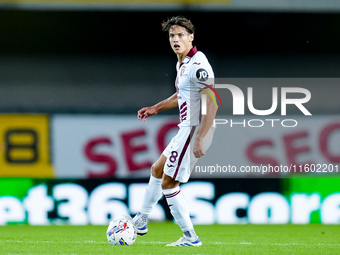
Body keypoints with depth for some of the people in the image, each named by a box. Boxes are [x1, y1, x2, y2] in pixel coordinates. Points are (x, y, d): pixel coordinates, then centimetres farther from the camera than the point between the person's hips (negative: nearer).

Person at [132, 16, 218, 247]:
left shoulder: (198, 65, -19)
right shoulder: (182, 64, 12)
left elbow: (212, 104, -24)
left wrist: (199, 139, -28)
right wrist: (156, 108, 25)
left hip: (196, 131, -10)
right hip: (186, 129, 10)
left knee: (168, 183, -6)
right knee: (157, 169, 23)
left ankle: (190, 237, 0)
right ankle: (141, 222, 38)